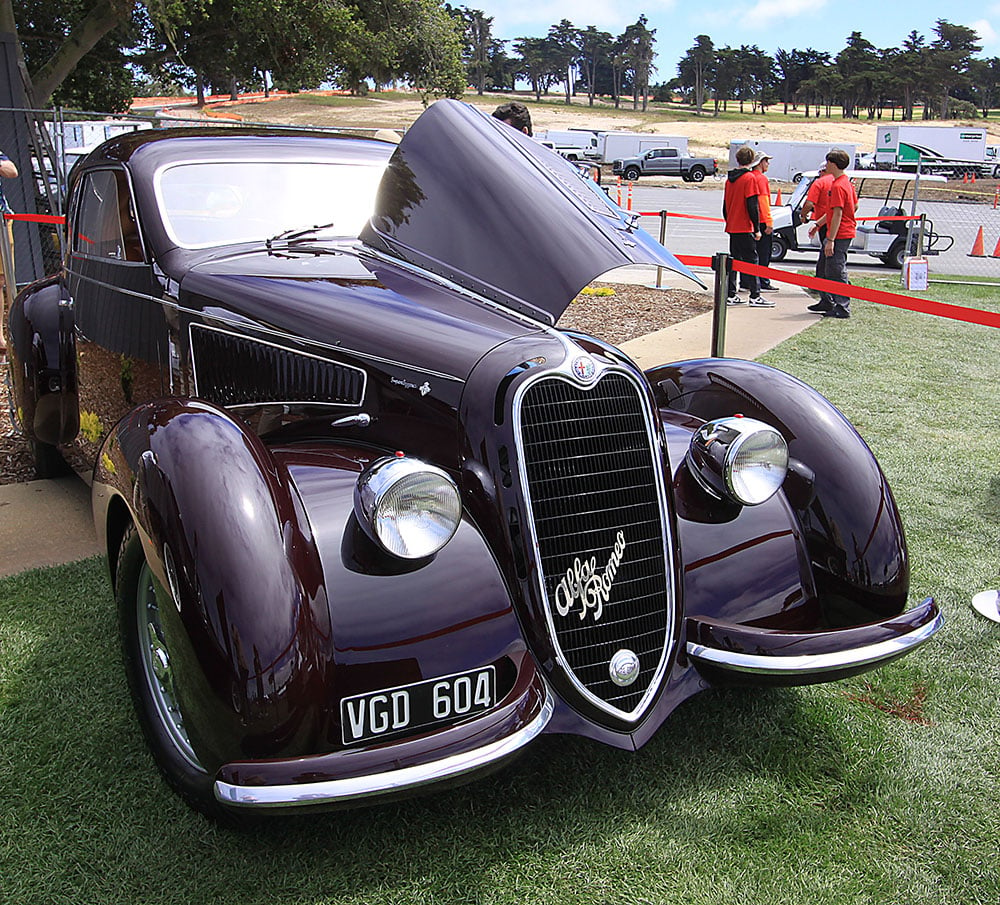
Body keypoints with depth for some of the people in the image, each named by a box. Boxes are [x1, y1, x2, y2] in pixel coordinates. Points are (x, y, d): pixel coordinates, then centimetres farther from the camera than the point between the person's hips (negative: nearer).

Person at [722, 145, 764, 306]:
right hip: (745, 228, -7)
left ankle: (730, 295, 10)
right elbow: (752, 206, -15)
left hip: (732, 227, 7)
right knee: (751, 260, -3)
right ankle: (755, 296, -2)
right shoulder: (750, 178, -11)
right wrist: (757, 228, -11)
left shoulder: (730, 178, 11)